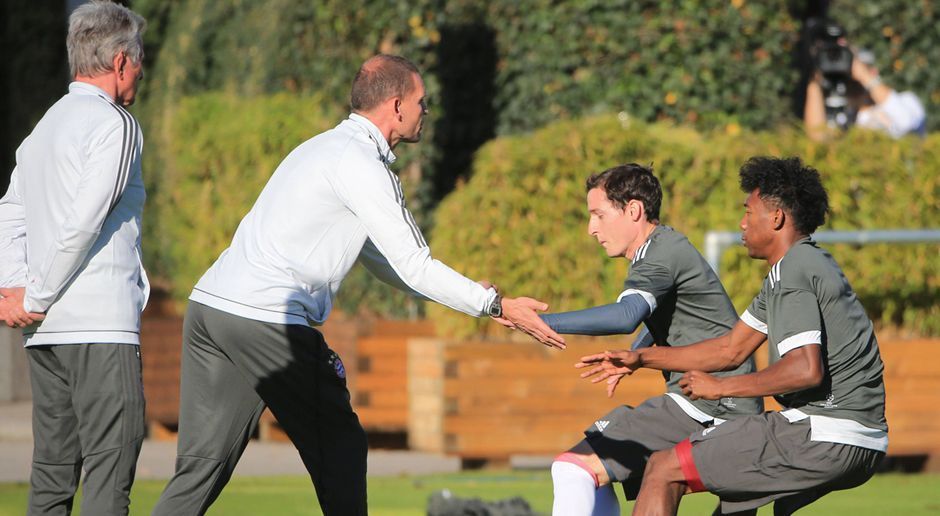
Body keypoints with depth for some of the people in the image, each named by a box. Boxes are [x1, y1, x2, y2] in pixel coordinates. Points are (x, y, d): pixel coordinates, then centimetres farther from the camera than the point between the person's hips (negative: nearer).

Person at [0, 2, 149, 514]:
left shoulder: (43, 130, 20)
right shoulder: (114, 125, -6)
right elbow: (83, 221, -14)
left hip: (45, 334, 8)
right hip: (100, 323, -8)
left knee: (52, 472, 8)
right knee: (108, 472, -11)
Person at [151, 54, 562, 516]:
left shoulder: (329, 149, 24)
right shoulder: (359, 161, -7)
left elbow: (379, 257, 30)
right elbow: (413, 266, -8)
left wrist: (474, 298, 27)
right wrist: (496, 306, 0)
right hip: (265, 320, -9)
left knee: (202, 466, 4)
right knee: (339, 448, 4)